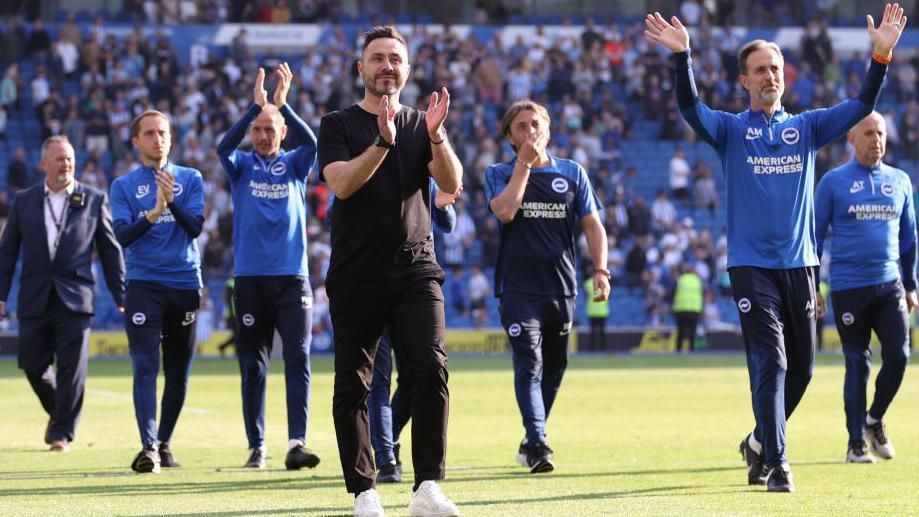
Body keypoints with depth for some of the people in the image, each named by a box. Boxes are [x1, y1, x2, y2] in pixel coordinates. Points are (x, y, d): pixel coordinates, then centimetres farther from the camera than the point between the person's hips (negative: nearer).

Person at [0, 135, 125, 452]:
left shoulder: (94, 200, 5)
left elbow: (110, 251, 7)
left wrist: (121, 297, 4)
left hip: (75, 298, -2)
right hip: (35, 299, 2)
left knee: (71, 368, -4)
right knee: (33, 365, 5)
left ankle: (62, 433, 5)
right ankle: (58, 412, 31)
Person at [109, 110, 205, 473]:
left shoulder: (190, 179, 10)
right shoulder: (124, 185, 8)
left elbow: (195, 227, -3)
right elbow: (122, 236, -5)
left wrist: (172, 202, -19)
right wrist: (153, 214, -21)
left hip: (185, 284, 2)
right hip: (144, 285, -2)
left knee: (179, 372, 5)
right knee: (145, 366, -13)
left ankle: (165, 444, 17)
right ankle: (148, 447, -20)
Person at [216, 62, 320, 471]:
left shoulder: (294, 164, 9)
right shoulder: (242, 166, 8)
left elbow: (310, 142, -12)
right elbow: (224, 147, -14)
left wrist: (282, 103, -22)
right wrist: (255, 105, -24)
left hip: (292, 277, 0)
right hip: (251, 279, 0)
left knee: (298, 358, -12)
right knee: (253, 366, 4)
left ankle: (297, 443, -18)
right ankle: (256, 446, 12)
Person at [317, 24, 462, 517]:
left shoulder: (422, 124, 13)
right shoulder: (338, 125, 6)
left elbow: (451, 185, -3)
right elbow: (341, 183, -11)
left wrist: (436, 137, -20)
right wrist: (383, 143, -25)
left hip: (415, 269, 1)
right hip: (355, 276, -1)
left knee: (431, 368, -14)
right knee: (352, 384, 1)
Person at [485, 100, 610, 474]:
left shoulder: (573, 173, 11)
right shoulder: (499, 174, 5)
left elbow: (592, 224, 8)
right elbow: (504, 211, -15)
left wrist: (600, 269, -5)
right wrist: (525, 162, -10)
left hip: (562, 286, 4)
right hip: (519, 286, -3)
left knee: (554, 366, 11)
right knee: (529, 364, -17)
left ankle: (531, 442, 26)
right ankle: (537, 445, -25)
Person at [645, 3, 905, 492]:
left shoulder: (806, 127, 11)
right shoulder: (730, 130, 3)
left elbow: (861, 106, 1)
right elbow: (690, 107, -15)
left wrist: (881, 54, -12)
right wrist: (681, 57, -31)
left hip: (800, 264, 4)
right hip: (752, 265, -4)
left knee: (800, 368, 10)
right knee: (770, 364, -12)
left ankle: (760, 442, 31)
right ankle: (776, 463, -11)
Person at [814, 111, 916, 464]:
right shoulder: (834, 182, 1)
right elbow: (815, 234, 3)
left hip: (890, 286, 3)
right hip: (848, 287, -3)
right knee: (857, 365, 0)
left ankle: (875, 419, 16)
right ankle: (856, 442, 8)